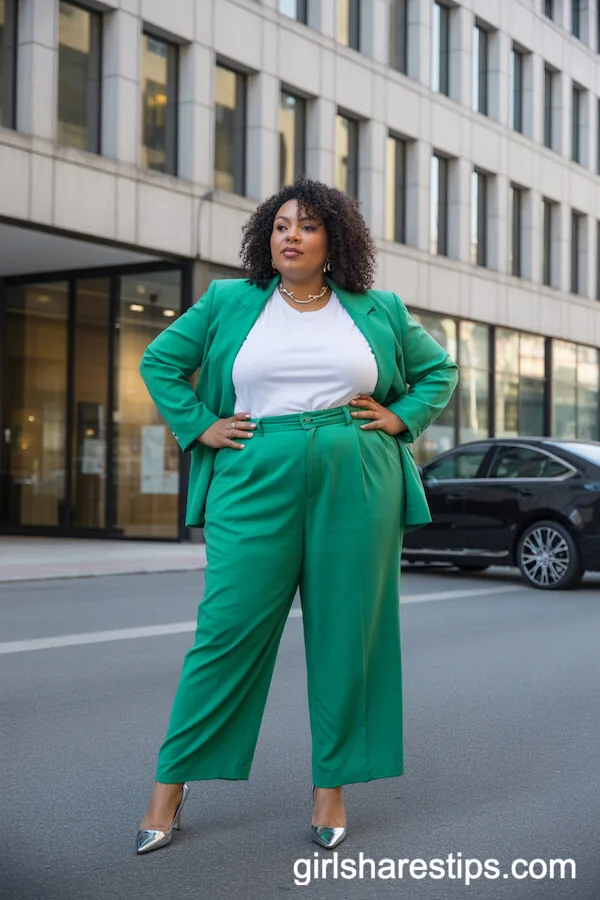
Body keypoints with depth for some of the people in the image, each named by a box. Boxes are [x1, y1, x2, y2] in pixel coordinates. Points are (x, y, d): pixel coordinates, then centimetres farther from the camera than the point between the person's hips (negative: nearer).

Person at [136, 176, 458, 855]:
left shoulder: (379, 312, 11)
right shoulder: (228, 303, 9)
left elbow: (438, 369, 21)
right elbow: (159, 361, 14)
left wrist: (402, 417, 5)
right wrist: (199, 426, 4)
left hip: (357, 490, 1)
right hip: (257, 486, -1)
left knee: (345, 637, 3)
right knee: (228, 629, -4)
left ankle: (331, 787, 15)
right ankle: (170, 786, 7)